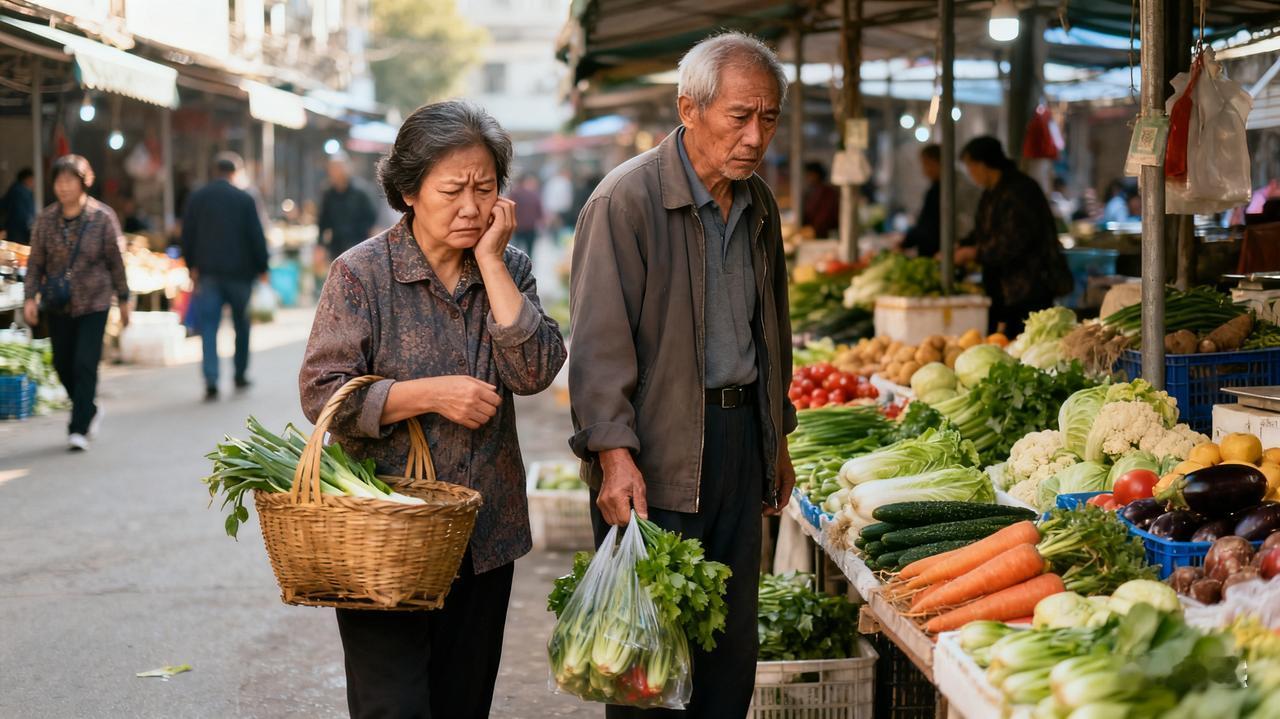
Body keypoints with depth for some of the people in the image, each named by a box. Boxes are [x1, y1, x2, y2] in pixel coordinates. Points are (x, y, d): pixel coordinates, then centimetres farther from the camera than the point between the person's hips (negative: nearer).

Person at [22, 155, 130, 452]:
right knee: (63, 364, 9)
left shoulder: (102, 217, -7)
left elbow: (116, 261, 0)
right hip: (58, 305, 3)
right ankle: (91, 411, 33)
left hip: (93, 304, -3)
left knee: (85, 364, -10)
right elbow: (35, 261, 3)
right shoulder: (46, 218, -1)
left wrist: (123, 299, 3)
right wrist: (31, 297, -7)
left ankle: (79, 429, -5)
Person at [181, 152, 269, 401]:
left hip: (208, 271, 1)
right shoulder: (244, 199, -5)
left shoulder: (196, 198, 2)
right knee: (241, 324, 15)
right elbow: (257, 236, -4)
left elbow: (187, 235, 6)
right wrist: (262, 268, 5)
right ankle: (240, 375, 22)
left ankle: (211, 381, -13)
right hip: (239, 271, -1)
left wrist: (192, 266, 16)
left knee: (208, 326, -1)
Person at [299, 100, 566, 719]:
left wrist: (490, 260, -12)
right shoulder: (362, 273, -7)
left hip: (484, 538, 4)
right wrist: (432, 394, -19)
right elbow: (321, 395, -12)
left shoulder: (507, 268, 5)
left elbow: (534, 371, -11)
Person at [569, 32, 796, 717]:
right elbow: (600, 339, -15)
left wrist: (777, 440, 23)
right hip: (655, 453, -7)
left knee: (731, 635, 11)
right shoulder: (626, 199, -11)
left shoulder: (759, 205, 12)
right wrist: (613, 454, -22)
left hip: (741, 435, 7)